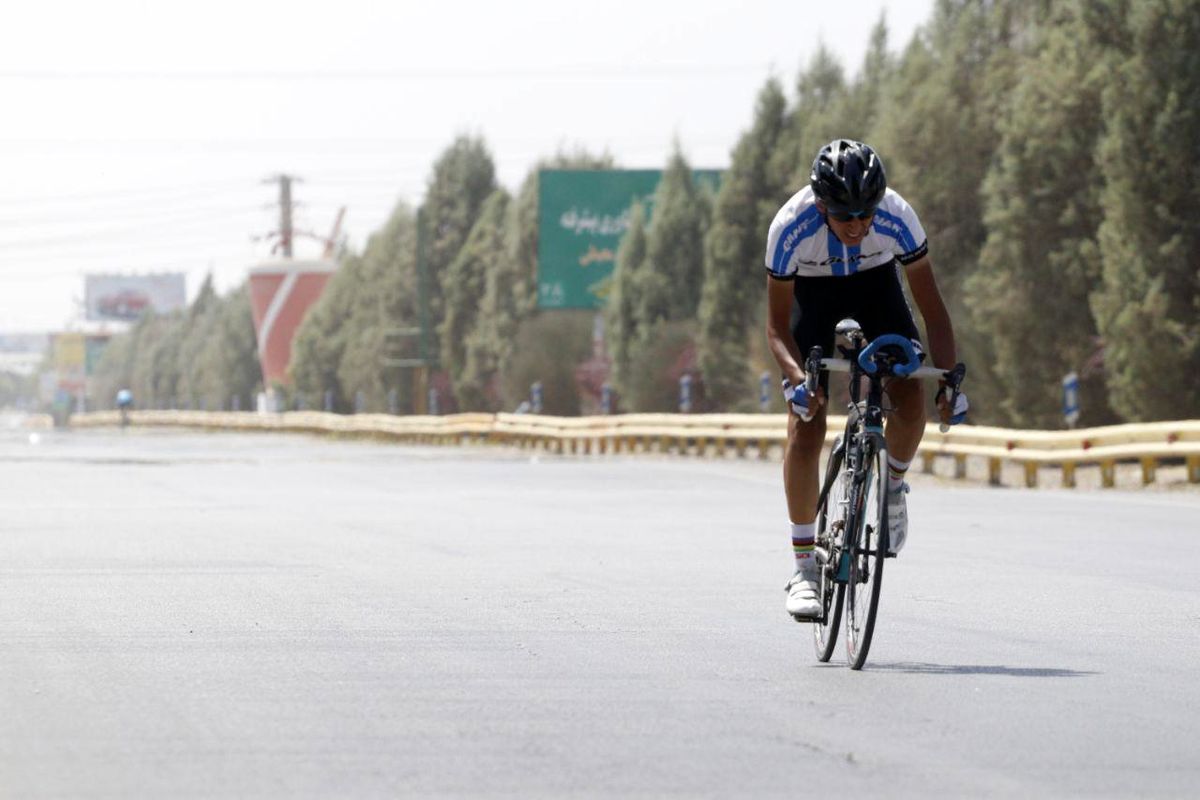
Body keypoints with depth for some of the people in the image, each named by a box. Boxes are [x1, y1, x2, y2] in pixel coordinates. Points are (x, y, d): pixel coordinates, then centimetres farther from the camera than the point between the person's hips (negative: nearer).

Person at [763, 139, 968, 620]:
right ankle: (804, 569, -5)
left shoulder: (897, 218, -33)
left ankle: (892, 485, 13)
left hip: (876, 286, 1)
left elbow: (932, 308, -24)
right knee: (805, 427, -14)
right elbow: (777, 326, -25)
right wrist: (796, 378, -44)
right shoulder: (790, 228, -35)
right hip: (813, 293, -1)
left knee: (910, 402, -21)